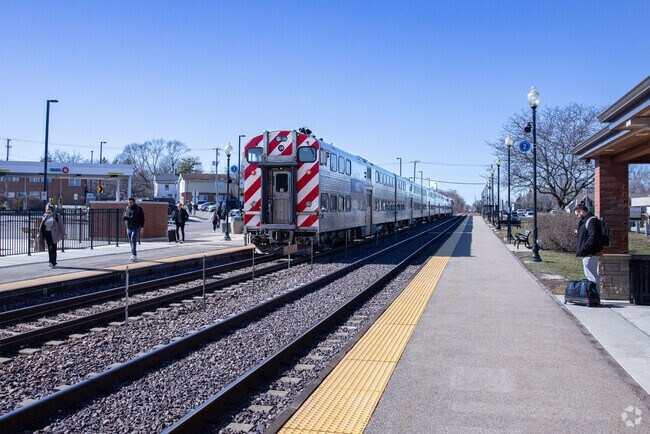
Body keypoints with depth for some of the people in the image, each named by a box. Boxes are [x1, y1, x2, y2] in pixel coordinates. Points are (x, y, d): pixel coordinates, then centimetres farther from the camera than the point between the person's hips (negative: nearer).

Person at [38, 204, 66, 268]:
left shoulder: (57, 216, -4)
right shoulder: (45, 216, 11)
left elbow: (61, 225, -3)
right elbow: (42, 226, 18)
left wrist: (63, 234, -5)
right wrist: (40, 234, 15)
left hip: (54, 235, -5)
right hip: (47, 234, 5)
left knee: (53, 248, -9)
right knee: (49, 248, 8)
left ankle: (53, 263, -8)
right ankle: (52, 263, 16)